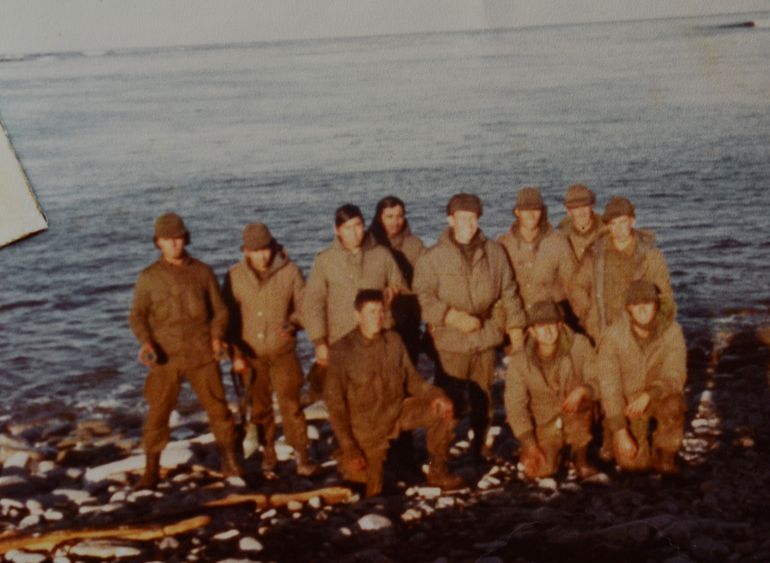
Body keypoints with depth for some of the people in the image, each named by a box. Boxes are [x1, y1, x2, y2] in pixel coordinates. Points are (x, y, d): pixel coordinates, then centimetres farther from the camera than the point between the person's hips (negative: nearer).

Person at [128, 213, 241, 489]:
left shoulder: (202, 272, 7)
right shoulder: (148, 277, 5)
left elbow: (219, 310, 9)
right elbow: (137, 315, 4)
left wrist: (217, 336, -8)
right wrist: (146, 342, -14)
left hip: (201, 353, 1)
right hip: (165, 356, -1)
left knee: (217, 406, 2)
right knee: (158, 412, -1)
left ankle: (229, 461, 16)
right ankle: (152, 469, 11)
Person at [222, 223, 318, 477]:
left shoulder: (290, 271, -8)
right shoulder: (235, 276, -5)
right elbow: (228, 317, 1)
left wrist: (292, 324, -18)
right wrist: (235, 354, -2)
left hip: (283, 351, -1)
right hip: (251, 354, 2)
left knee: (290, 404, -4)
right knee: (260, 407, 11)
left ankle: (302, 456, 4)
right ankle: (268, 454, 25)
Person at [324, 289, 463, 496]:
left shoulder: (393, 340, -3)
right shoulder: (342, 350, -16)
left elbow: (412, 379, 5)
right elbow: (334, 402, -14)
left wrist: (435, 395, -16)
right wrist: (348, 448, -17)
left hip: (397, 410, 4)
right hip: (366, 424, -4)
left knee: (443, 410, -15)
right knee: (372, 491, -5)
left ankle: (438, 473, 0)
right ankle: (346, 461, 26)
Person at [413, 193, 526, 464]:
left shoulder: (494, 252, 7)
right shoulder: (433, 257, -2)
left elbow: (509, 292, 11)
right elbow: (422, 296, -9)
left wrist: (516, 326, 6)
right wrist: (452, 316, -19)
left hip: (485, 339, 3)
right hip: (450, 342, -3)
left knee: (482, 398, 13)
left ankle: (480, 447, 29)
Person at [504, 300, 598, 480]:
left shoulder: (579, 344, -11)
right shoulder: (519, 362, -10)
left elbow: (597, 381, -11)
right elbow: (515, 406, -11)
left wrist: (582, 390, -35)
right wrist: (529, 445, -20)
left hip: (578, 421, -1)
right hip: (544, 425, 1)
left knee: (578, 404, -34)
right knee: (537, 471, -17)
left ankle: (581, 459, -8)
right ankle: (557, 451, 20)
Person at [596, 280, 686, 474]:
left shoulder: (672, 331, -19)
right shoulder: (613, 336, -21)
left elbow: (675, 377, -21)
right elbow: (609, 388, -18)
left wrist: (648, 396, -41)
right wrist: (620, 433, -22)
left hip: (660, 397, 0)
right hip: (628, 401, 0)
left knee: (672, 407, -36)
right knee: (633, 463, -14)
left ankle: (665, 458, -8)